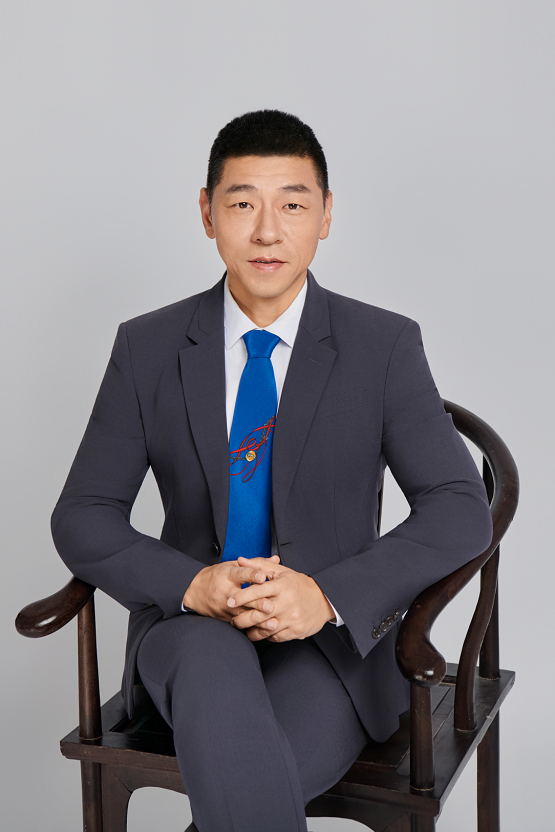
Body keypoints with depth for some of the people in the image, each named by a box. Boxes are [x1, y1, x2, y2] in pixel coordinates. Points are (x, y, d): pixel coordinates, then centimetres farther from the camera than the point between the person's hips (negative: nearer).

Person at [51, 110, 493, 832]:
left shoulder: (385, 347, -2)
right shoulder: (147, 348, 2)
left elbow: (461, 511, -7)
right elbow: (82, 519, 2)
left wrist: (328, 596, -21)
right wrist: (194, 585, -17)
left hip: (332, 638, -1)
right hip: (192, 624, 2)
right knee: (213, 660, -35)